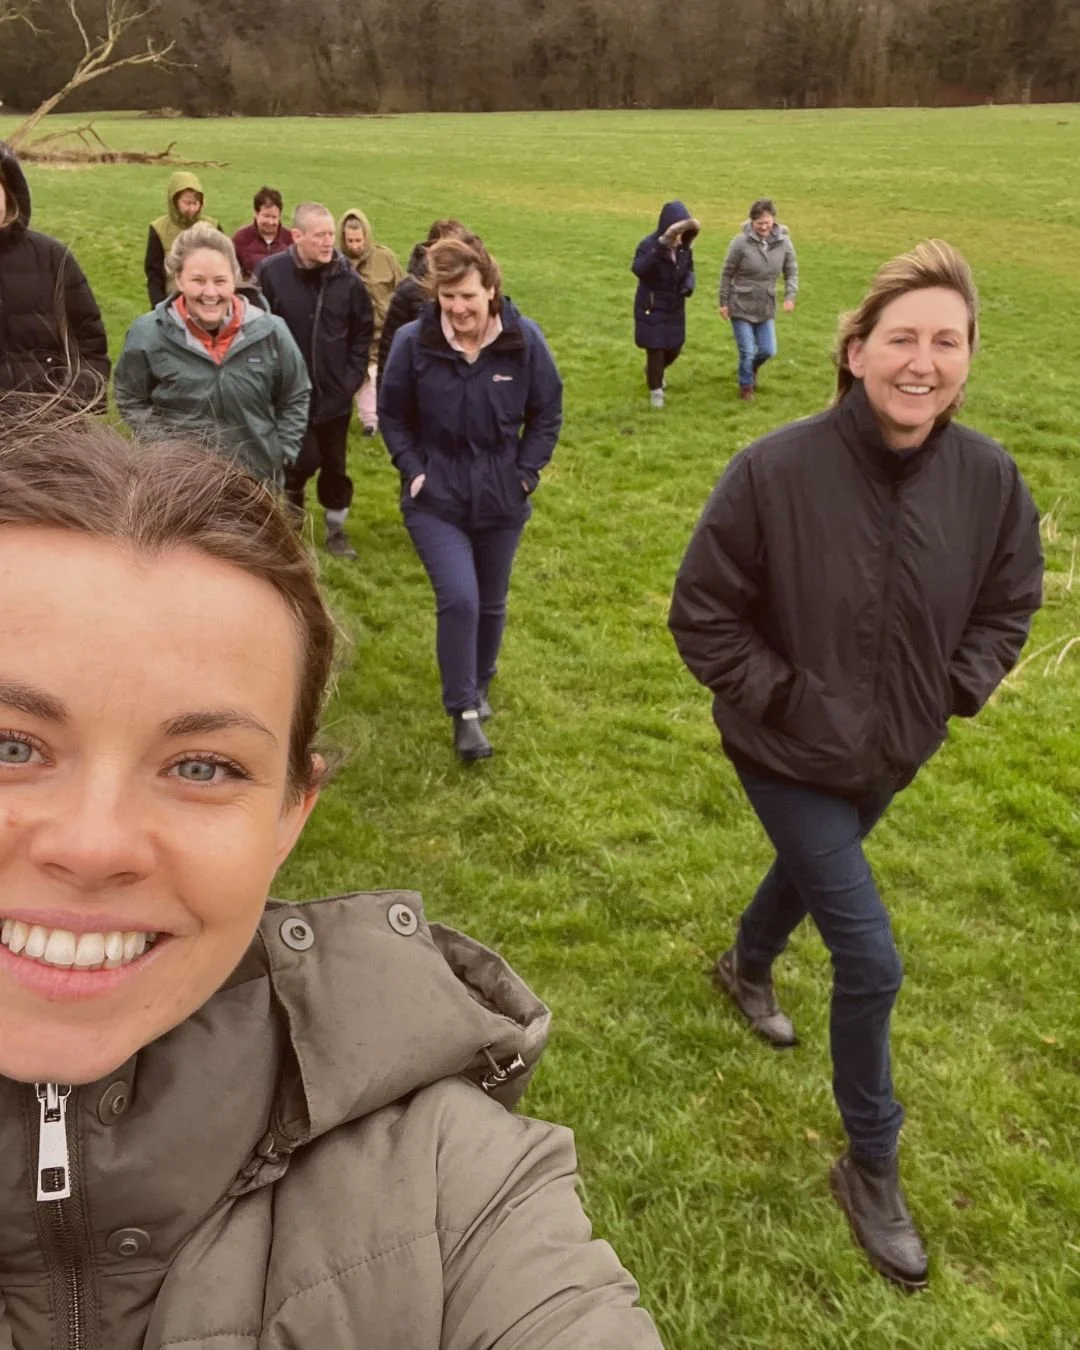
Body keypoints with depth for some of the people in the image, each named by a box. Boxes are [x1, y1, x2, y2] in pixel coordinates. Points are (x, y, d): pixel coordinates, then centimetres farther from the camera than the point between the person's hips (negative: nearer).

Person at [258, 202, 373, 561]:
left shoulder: (347, 278, -7)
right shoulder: (270, 273, -12)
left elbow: (362, 332, 4)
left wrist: (353, 377, -2)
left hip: (335, 393, 2)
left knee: (335, 465, 12)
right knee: (306, 457, -3)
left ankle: (336, 529, 29)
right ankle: (291, 492, 32)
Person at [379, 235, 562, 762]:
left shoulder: (524, 340, -10)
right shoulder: (413, 342, -12)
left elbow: (547, 413, 2)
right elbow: (392, 415, 1)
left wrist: (525, 472, -5)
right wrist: (413, 471, -9)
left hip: (502, 500, 2)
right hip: (435, 500, -2)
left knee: (491, 603, 15)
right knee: (459, 599, -15)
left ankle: (479, 683, 41)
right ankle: (464, 711, 0)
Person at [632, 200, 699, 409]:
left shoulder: (684, 246, -6)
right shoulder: (650, 244, -23)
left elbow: (689, 269, 11)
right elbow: (637, 269, -42)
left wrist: (689, 283, -13)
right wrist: (661, 247, -53)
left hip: (675, 307, 6)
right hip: (651, 308, -6)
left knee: (674, 349, 16)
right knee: (655, 350, 0)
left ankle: (654, 370, 49)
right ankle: (656, 390, 22)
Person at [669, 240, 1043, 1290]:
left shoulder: (989, 480, -15)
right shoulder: (775, 471, -26)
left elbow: (1008, 605, 3)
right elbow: (701, 614, -15)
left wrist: (956, 692, -8)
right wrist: (784, 699, -17)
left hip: (895, 753, 5)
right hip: (792, 756, -5)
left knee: (813, 871, 30)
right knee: (871, 962, -4)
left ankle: (748, 967, 65)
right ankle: (871, 1167, 20)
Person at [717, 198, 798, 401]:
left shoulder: (783, 242, -7)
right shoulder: (741, 242, -15)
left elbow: (791, 272, 3)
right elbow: (727, 273, -6)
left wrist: (790, 296, -12)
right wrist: (723, 302, -3)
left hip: (766, 307, 3)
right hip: (741, 305, -3)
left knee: (768, 350, 8)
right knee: (747, 351, -1)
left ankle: (753, 368, 43)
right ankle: (746, 386, 26)